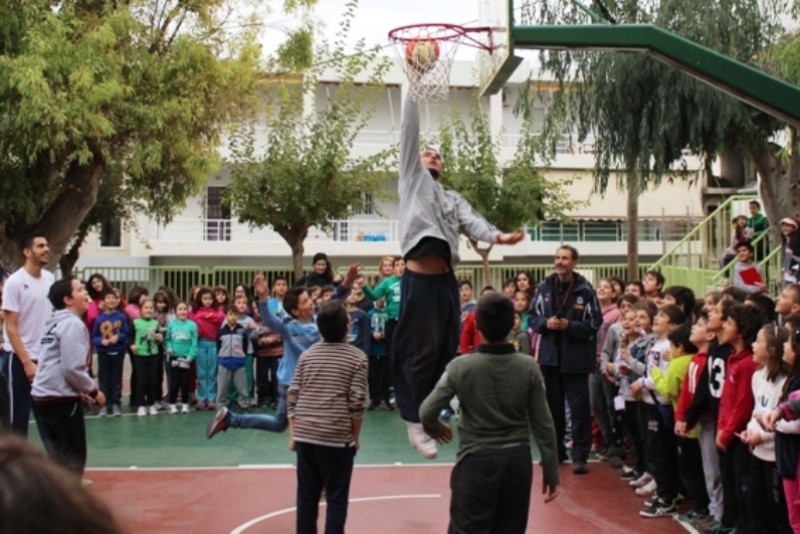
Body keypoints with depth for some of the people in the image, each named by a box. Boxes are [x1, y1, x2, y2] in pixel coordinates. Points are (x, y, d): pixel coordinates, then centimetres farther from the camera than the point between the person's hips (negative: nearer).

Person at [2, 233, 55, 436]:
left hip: (47, 357, 5)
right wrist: (26, 361, -16)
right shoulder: (15, 282, -11)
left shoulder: (50, 278, 5)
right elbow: (10, 327, -12)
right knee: (19, 414, 4)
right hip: (20, 358, -5)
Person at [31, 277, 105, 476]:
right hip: (60, 399, -9)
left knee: (58, 455, 16)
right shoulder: (73, 324, -13)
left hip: (43, 396, 9)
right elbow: (73, 368, -20)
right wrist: (93, 391, -7)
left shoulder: (56, 321, 17)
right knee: (74, 456, 0)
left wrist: (81, 389, 20)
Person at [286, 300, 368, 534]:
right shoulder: (357, 357, -5)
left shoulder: (307, 355, 7)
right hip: (337, 437, -4)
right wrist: (355, 437, 2)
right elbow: (357, 402, -9)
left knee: (306, 495, 11)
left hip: (305, 435, 4)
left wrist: (293, 434, 12)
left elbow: (292, 397, 5)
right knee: (336, 498, 4)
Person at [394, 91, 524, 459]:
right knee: (421, 351, -5)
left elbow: (472, 222, 2)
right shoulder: (413, 178, 14)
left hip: (446, 280, 5)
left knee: (446, 349, 6)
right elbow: (409, 133, 7)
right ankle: (415, 420, 3)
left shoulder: (455, 200, 23)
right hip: (418, 279, -5)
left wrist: (497, 236, -19)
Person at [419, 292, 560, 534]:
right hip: (517, 461, 3)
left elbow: (426, 413, -8)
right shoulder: (529, 367, -5)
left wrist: (436, 429, 15)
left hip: (477, 461, -3)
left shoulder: (461, 367, -10)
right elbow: (543, 424, -3)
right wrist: (551, 472, 6)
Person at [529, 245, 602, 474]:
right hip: (550, 355, 4)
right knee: (552, 406, 14)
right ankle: (555, 450, 27)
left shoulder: (585, 290, -9)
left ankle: (580, 456, 7)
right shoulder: (544, 287, 1)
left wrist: (569, 325, -18)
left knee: (579, 408, 0)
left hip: (576, 357, -4)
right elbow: (533, 317, 7)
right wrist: (546, 323, -12)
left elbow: (594, 324, -7)